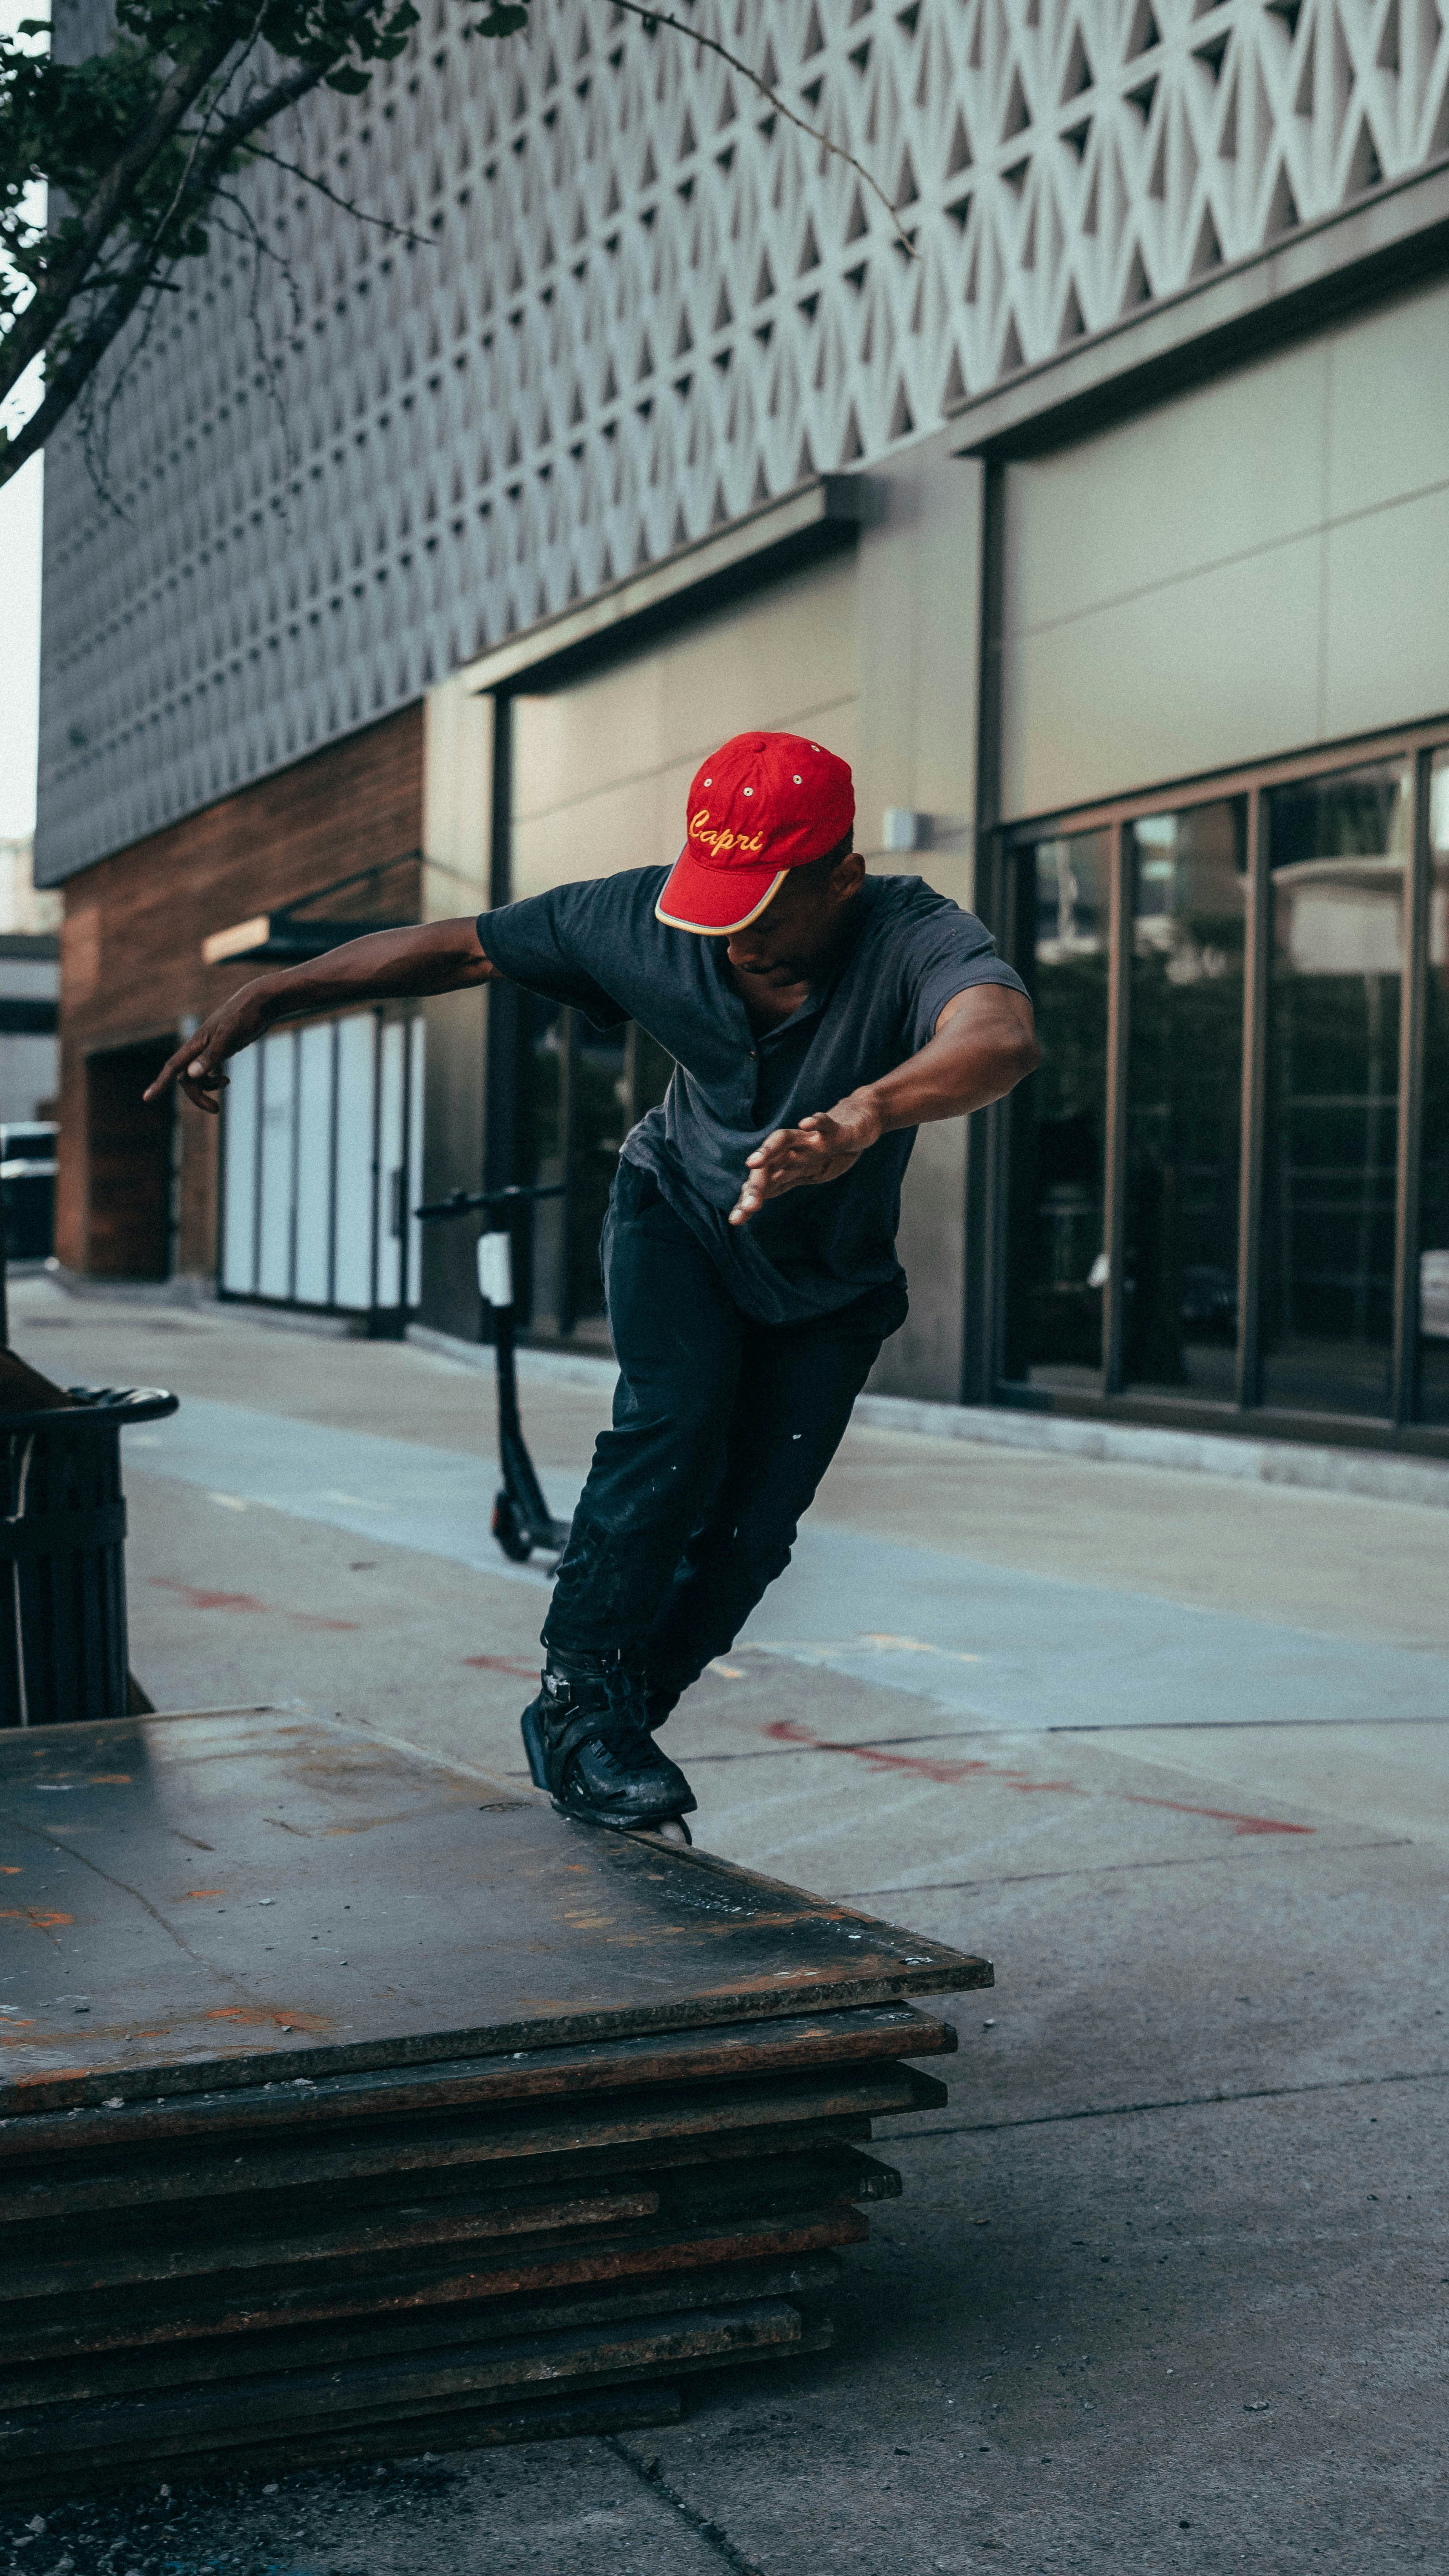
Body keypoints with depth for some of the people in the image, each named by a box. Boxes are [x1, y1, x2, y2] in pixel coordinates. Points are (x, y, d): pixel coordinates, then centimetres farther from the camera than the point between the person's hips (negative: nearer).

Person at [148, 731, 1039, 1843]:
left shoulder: (918, 938, -35)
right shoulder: (644, 919, -26)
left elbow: (1002, 1038, -58)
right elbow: (454, 949, -14)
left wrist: (861, 1120, -79)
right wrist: (258, 1001, -14)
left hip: (831, 1283, 0)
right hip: (680, 1217, 0)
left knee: (752, 1533, -4)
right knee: (676, 1422, -25)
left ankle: (616, 1724, 17)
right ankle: (576, 1699, -12)